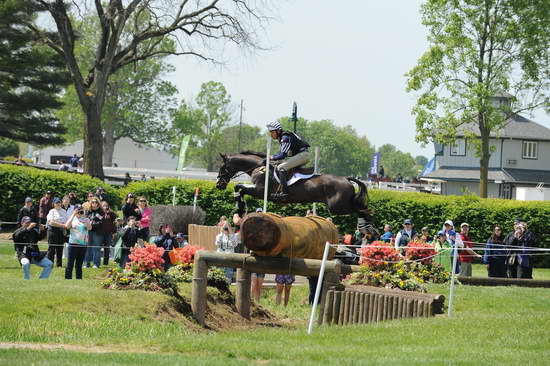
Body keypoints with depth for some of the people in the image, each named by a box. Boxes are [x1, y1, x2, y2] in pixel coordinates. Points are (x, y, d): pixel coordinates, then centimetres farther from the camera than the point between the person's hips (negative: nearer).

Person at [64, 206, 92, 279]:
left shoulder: (86, 220, 10)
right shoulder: (72, 219, 5)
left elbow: (89, 228, -7)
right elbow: (67, 226, -13)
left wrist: (84, 216, -12)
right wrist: (73, 215, -12)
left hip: (83, 244, 2)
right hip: (73, 243, -2)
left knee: (79, 263, 8)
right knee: (70, 263, -5)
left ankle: (79, 278, 13)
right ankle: (68, 278, -3)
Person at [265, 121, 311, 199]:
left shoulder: (285, 137, -16)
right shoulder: (282, 137, 15)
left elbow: (282, 155, -21)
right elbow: (282, 153, 22)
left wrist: (271, 158, -12)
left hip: (303, 154, -11)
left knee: (281, 168, -18)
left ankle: (284, 192, -25)